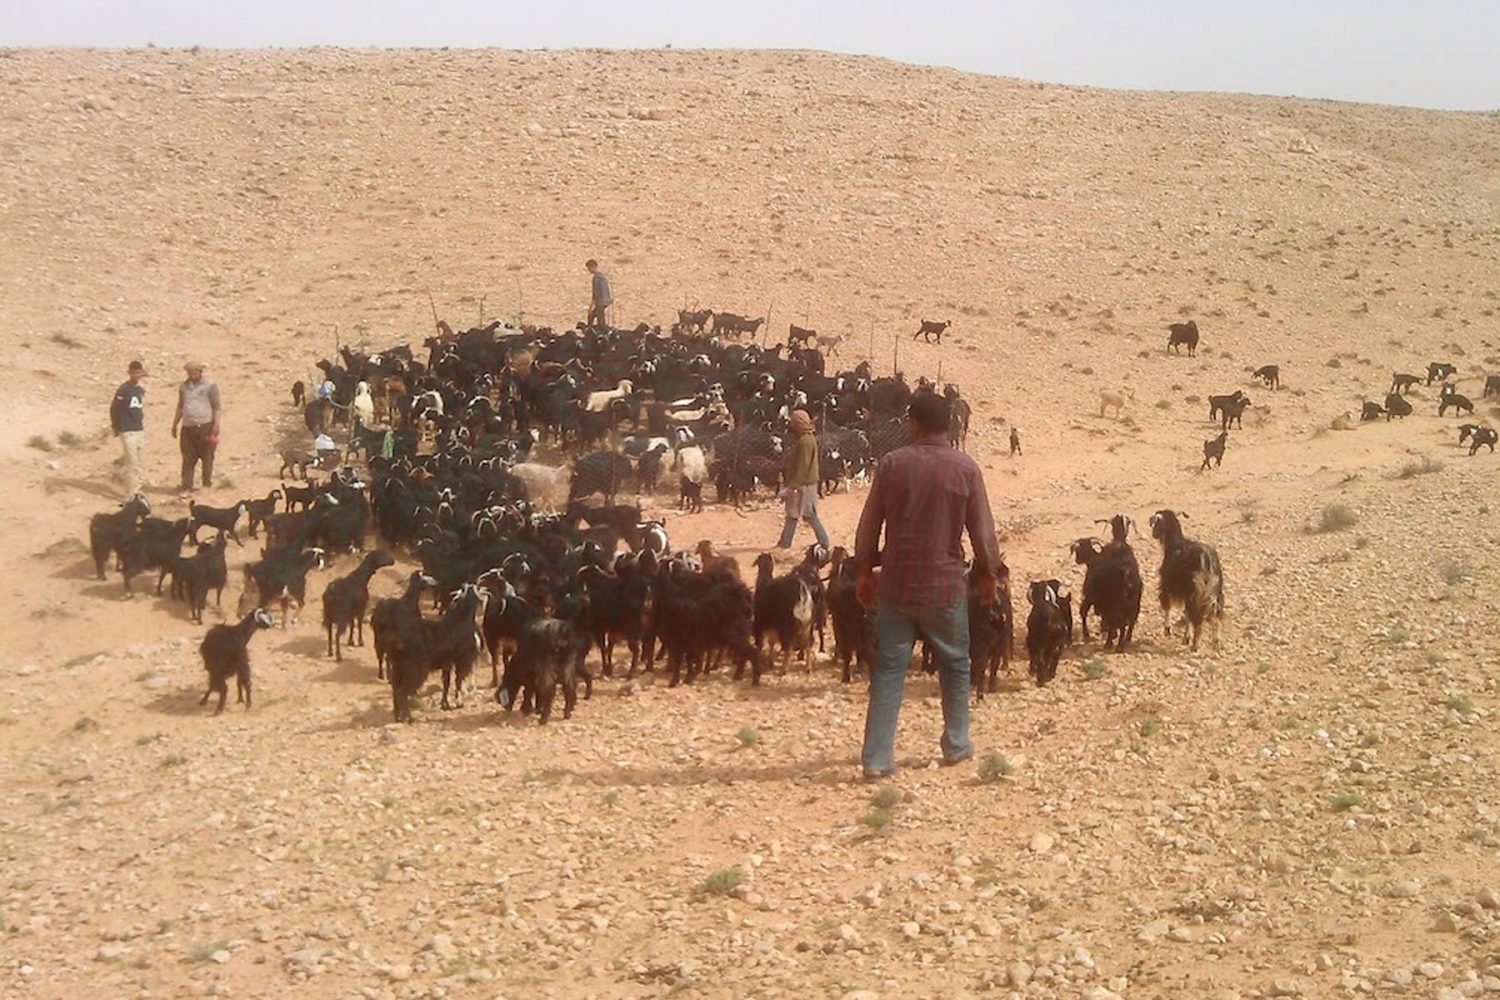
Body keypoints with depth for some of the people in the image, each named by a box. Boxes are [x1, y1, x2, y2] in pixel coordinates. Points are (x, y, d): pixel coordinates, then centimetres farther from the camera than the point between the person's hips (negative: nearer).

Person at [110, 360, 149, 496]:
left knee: (140, 463, 11)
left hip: (140, 431, 7)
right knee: (132, 464, -7)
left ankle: (136, 491, 21)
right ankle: (131, 495, -2)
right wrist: (116, 427, -1)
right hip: (128, 432, -7)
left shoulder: (141, 390, 10)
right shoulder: (124, 390, -12)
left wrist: (141, 423, 16)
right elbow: (114, 408, -8)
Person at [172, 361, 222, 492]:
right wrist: (174, 425, 18)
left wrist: (216, 425, -12)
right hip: (188, 427, 4)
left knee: (207, 458, 2)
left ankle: (207, 485, 11)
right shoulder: (184, 387, 13)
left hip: (205, 427, -4)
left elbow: (216, 407, -3)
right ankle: (186, 488, 3)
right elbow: (180, 407, 21)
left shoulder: (210, 386, -1)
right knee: (187, 459, 2)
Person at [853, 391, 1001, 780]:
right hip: (945, 586, 0)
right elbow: (982, 530, -3)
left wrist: (864, 571, 13)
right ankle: (956, 744, 28)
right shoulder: (965, 468, -7)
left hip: (896, 585, 1)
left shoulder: (892, 464, -5)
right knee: (955, 665, 18)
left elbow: (868, 526, 0)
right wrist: (987, 572, 13)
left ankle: (877, 759, 1)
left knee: (888, 670, 4)